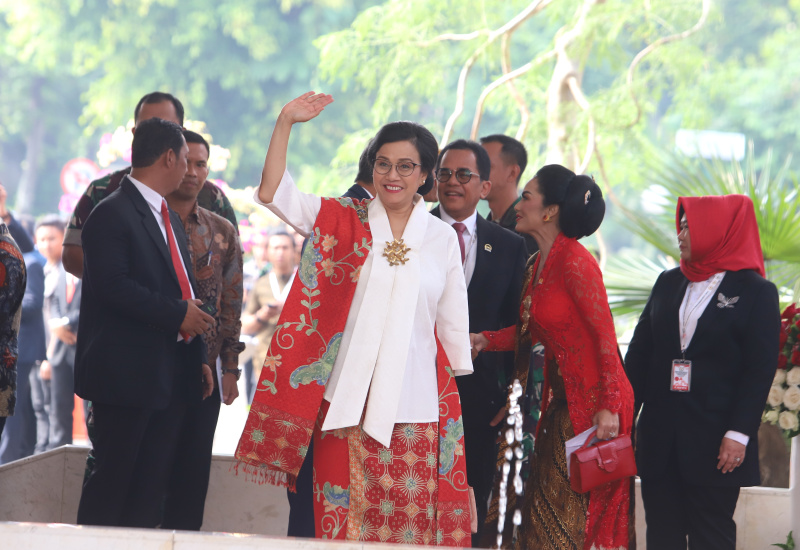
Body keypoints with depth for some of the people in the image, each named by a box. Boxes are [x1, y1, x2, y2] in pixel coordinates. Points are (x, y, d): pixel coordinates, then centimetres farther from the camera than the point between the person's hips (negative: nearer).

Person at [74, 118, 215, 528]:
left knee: (153, 483, 7)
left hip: (171, 375, 9)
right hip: (127, 373, -9)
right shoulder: (112, 214, -10)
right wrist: (177, 314, -19)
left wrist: (200, 356, 16)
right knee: (112, 478, -6)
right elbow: (112, 286, -21)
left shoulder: (169, 217, 20)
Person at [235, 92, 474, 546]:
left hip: (413, 404, 0)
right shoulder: (343, 221, 5)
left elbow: (453, 326, 12)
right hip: (347, 401, 0)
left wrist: (455, 401, 11)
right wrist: (286, 122, -14)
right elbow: (272, 193, -6)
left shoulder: (443, 239, 8)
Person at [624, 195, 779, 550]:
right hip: (660, 435, 5)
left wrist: (739, 434, -14)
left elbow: (760, 370, -7)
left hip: (714, 439, -5)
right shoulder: (668, 283, 12)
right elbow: (639, 351, 11)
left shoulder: (755, 291, -3)